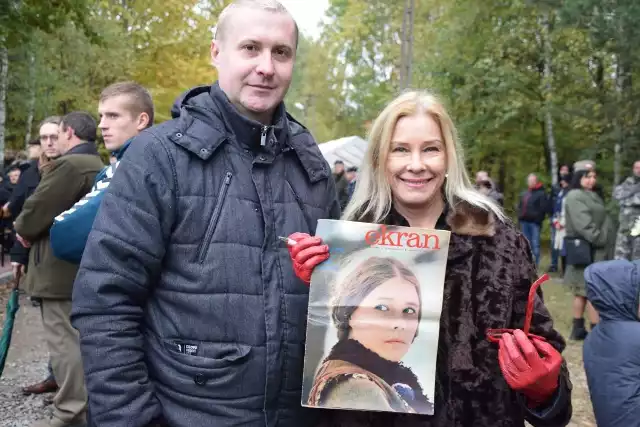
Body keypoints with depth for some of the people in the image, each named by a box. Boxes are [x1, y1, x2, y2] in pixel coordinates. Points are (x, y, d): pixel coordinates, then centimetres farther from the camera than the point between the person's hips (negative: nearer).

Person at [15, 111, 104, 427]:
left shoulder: (68, 165, -17)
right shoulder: (98, 166, 15)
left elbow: (37, 208, -18)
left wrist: (22, 229, 3)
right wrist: (29, 229, 16)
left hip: (61, 267, -10)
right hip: (85, 264, 10)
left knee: (64, 341, -5)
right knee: (81, 338, 17)